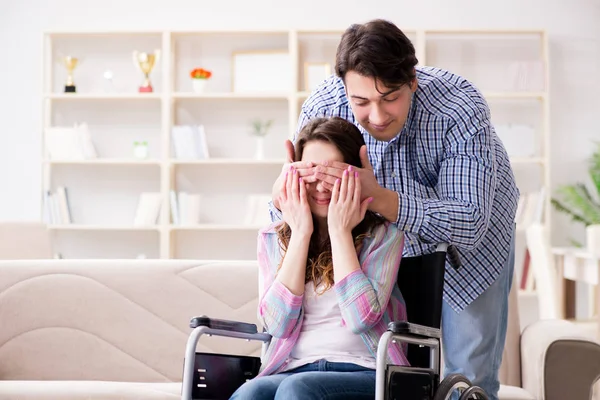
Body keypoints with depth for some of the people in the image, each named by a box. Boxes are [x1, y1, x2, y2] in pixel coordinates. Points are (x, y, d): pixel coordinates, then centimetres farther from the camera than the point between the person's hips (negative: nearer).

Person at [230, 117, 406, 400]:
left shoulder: (383, 235, 6)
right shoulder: (272, 239, 14)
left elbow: (361, 318, -9)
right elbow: (278, 323, -1)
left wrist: (340, 231, -5)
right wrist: (301, 233, -1)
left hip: (365, 372, -2)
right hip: (292, 370, 2)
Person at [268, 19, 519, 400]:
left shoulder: (460, 109, -37)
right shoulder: (321, 108, -28)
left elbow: (469, 224, -41)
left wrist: (379, 198, -56)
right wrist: (282, 194, -45)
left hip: (472, 235, -2)